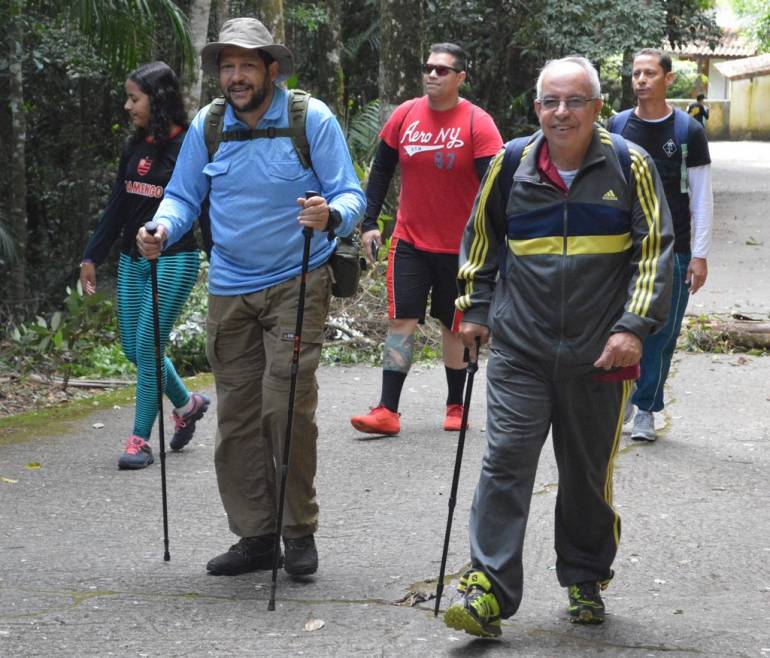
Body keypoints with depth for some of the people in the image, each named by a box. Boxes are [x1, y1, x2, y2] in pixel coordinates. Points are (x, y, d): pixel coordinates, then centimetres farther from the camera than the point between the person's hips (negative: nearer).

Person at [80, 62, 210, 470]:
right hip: (132, 260, 7)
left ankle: (140, 440, 1)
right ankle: (186, 403, 32)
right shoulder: (134, 146, 9)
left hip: (174, 262, -7)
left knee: (148, 347, -9)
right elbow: (117, 207, 15)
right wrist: (92, 256, 15)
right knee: (132, 347, 9)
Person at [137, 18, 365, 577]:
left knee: (288, 404, -14)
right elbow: (184, 195, 9)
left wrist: (331, 214, -30)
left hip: (297, 283, -4)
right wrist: (164, 228, -13)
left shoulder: (311, 118, -6)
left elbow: (350, 195, -7)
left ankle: (299, 530, 2)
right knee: (237, 415, 6)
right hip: (230, 289, 4)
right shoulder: (207, 125, 4)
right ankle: (256, 536, 16)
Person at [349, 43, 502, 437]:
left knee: (453, 325, 10)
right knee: (401, 320, -5)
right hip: (409, 240, 2)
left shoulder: (478, 124, -10)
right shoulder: (405, 115, 0)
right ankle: (387, 411, -5)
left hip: (458, 246, -2)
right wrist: (369, 222, 4)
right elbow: (381, 171, 9)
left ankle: (455, 406, 24)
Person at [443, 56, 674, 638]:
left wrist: (634, 326, -10)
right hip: (519, 350, 1)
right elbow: (481, 239, 18)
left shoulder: (630, 165, -3)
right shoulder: (511, 166, 2)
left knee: (589, 474, 11)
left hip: (600, 354, -1)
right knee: (506, 463, -8)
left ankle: (584, 580, 28)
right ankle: (489, 590, -7)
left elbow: (656, 249, -2)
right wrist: (475, 310, 15)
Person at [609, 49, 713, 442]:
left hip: (673, 252, -1)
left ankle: (645, 410, 12)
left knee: (661, 335, 2)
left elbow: (702, 199, 1)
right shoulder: (616, 128, 5)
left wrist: (700, 255, -5)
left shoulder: (688, 132, 0)